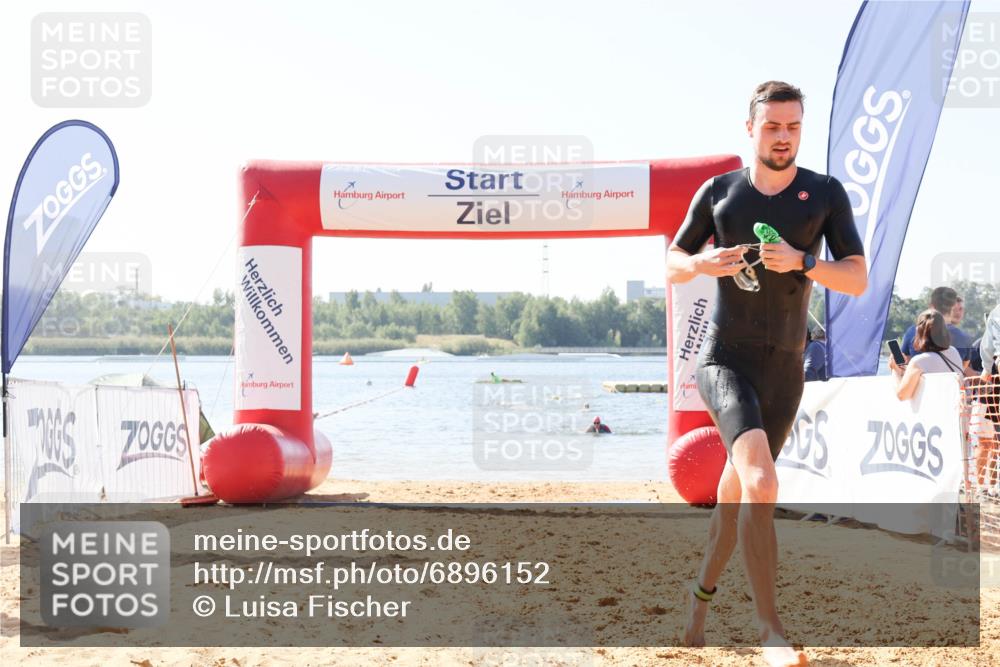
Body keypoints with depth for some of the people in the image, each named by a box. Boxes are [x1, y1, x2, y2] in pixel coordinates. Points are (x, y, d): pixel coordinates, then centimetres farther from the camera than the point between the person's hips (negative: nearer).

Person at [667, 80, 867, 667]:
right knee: (760, 481, -24)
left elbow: (858, 280, -2)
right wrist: (704, 264, -11)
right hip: (725, 358, -2)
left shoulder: (826, 193, 3)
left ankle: (703, 593, 37)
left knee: (738, 493, 13)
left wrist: (803, 262, -20)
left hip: (785, 368, 2)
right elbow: (672, 265, 13)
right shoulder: (718, 192, 5)